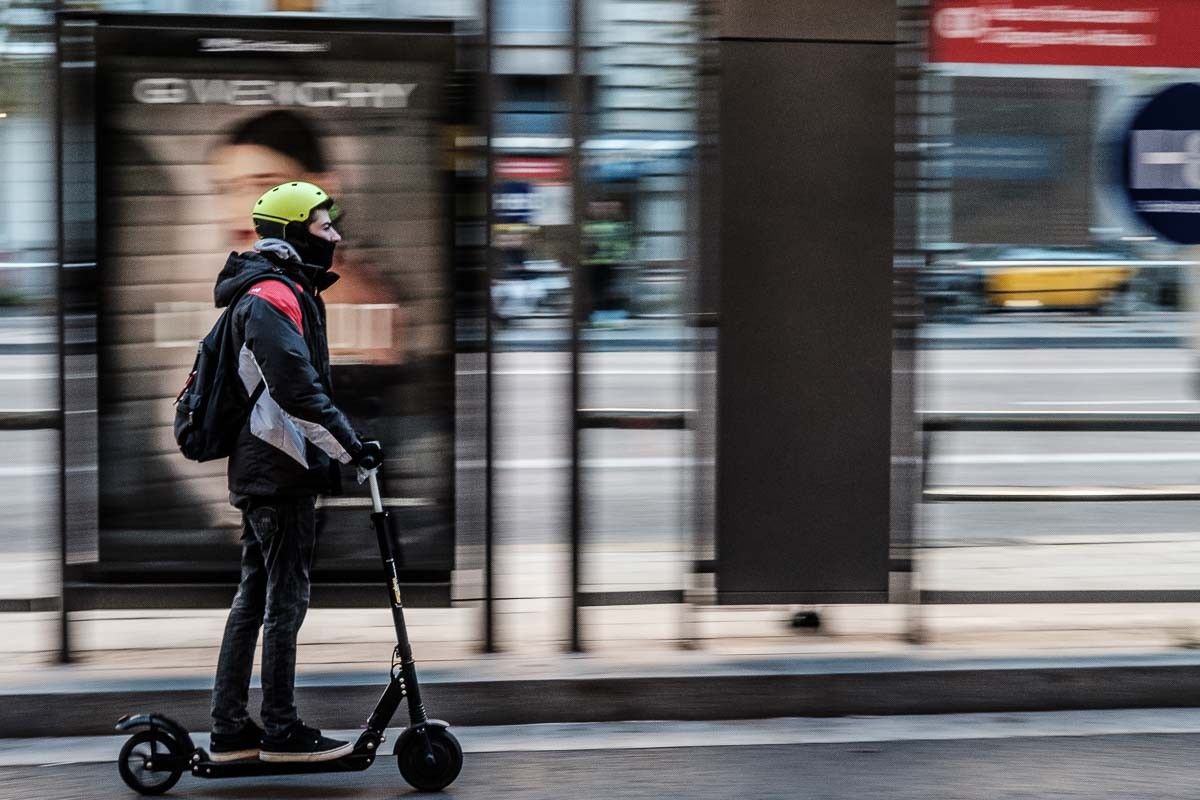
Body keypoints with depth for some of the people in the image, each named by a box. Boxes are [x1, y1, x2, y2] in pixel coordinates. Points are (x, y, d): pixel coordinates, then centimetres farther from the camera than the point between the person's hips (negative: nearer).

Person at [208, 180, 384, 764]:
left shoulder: (288, 292, 19)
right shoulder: (272, 298, -15)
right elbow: (298, 389, -25)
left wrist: (330, 455, 23)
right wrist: (350, 447, -23)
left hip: (262, 469, 11)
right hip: (279, 473, -11)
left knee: (254, 596, 11)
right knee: (286, 599, -5)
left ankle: (229, 732, 15)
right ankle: (281, 732, 1)